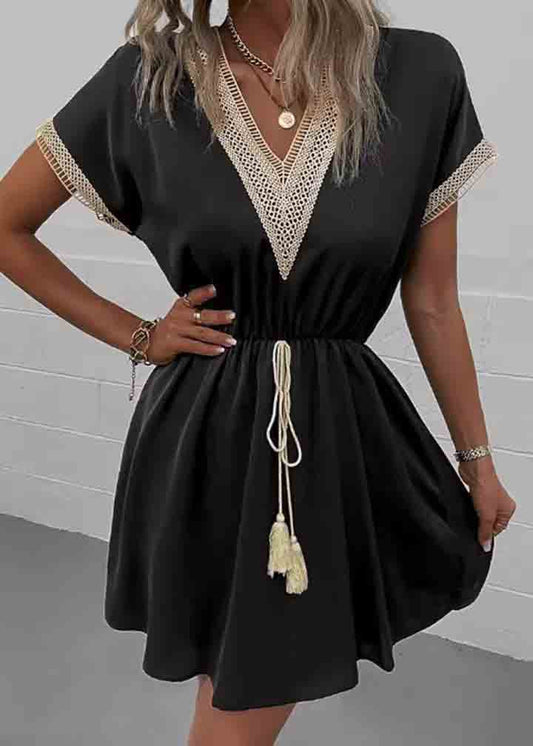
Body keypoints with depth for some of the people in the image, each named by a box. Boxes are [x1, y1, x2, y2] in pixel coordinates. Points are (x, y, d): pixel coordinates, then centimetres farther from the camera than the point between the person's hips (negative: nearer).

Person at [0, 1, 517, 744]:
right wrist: (137, 336, -2)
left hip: (342, 437, 1)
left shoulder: (420, 73, -4)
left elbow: (431, 299, 2)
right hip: (205, 440, -1)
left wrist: (476, 459, 9)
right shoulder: (147, 76, -6)